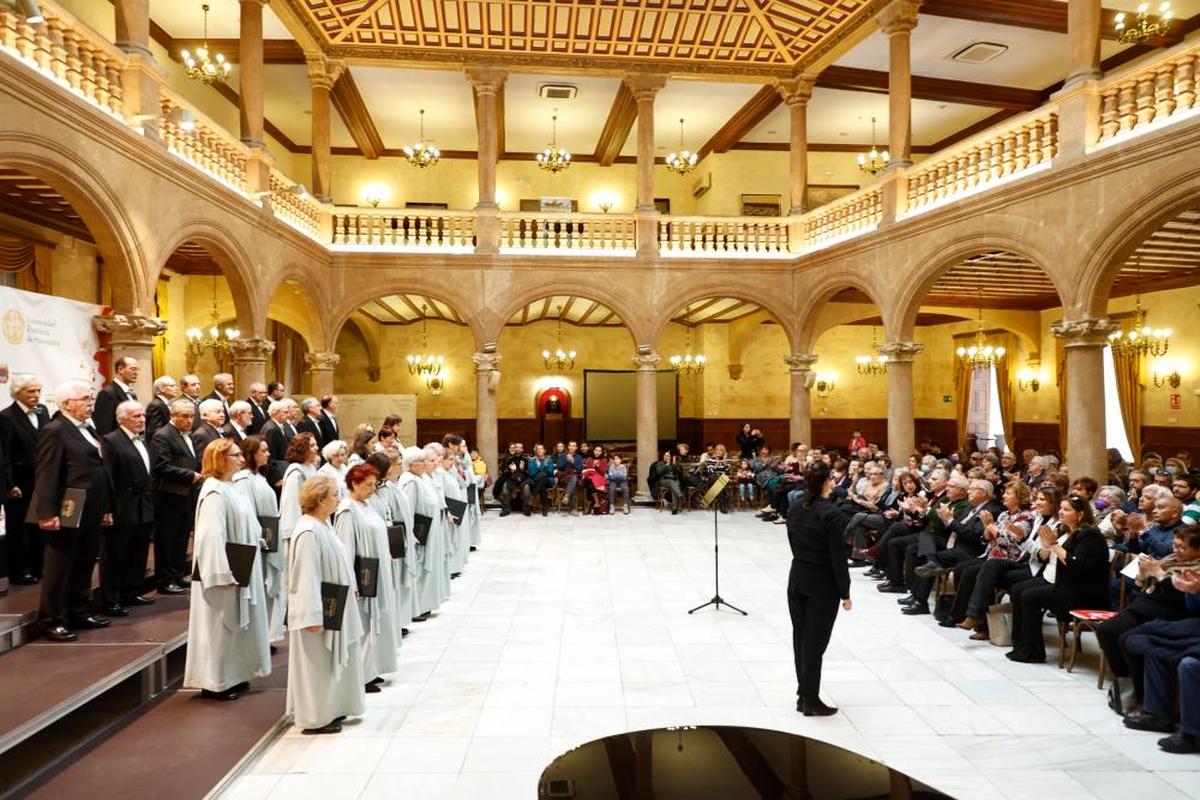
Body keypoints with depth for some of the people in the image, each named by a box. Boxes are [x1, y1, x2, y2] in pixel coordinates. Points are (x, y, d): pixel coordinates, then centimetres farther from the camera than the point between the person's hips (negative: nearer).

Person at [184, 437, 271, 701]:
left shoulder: (231, 488, 9)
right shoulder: (214, 492, -19)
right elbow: (212, 536, -25)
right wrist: (223, 574, -26)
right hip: (226, 571, -9)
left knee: (235, 624, 16)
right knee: (219, 626, 2)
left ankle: (232, 676, 27)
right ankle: (214, 682, 14)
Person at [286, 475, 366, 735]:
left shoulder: (323, 525, 6)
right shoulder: (309, 532, -24)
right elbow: (307, 578, -26)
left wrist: (349, 589, 19)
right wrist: (313, 616, -26)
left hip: (332, 608, 10)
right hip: (318, 610, -10)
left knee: (329, 661, 18)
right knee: (316, 662, 3)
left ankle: (328, 710, 30)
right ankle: (314, 719, 17)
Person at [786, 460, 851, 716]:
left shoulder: (794, 509, 1)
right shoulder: (832, 514, -19)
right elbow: (838, 556, -17)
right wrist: (845, 593, -9)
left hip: (797, 578, 6)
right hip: (823, 583, -6)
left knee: (800, 637, 14)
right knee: (815, 641, 2)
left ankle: (803, 695, 24)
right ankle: (811, 701, 12)